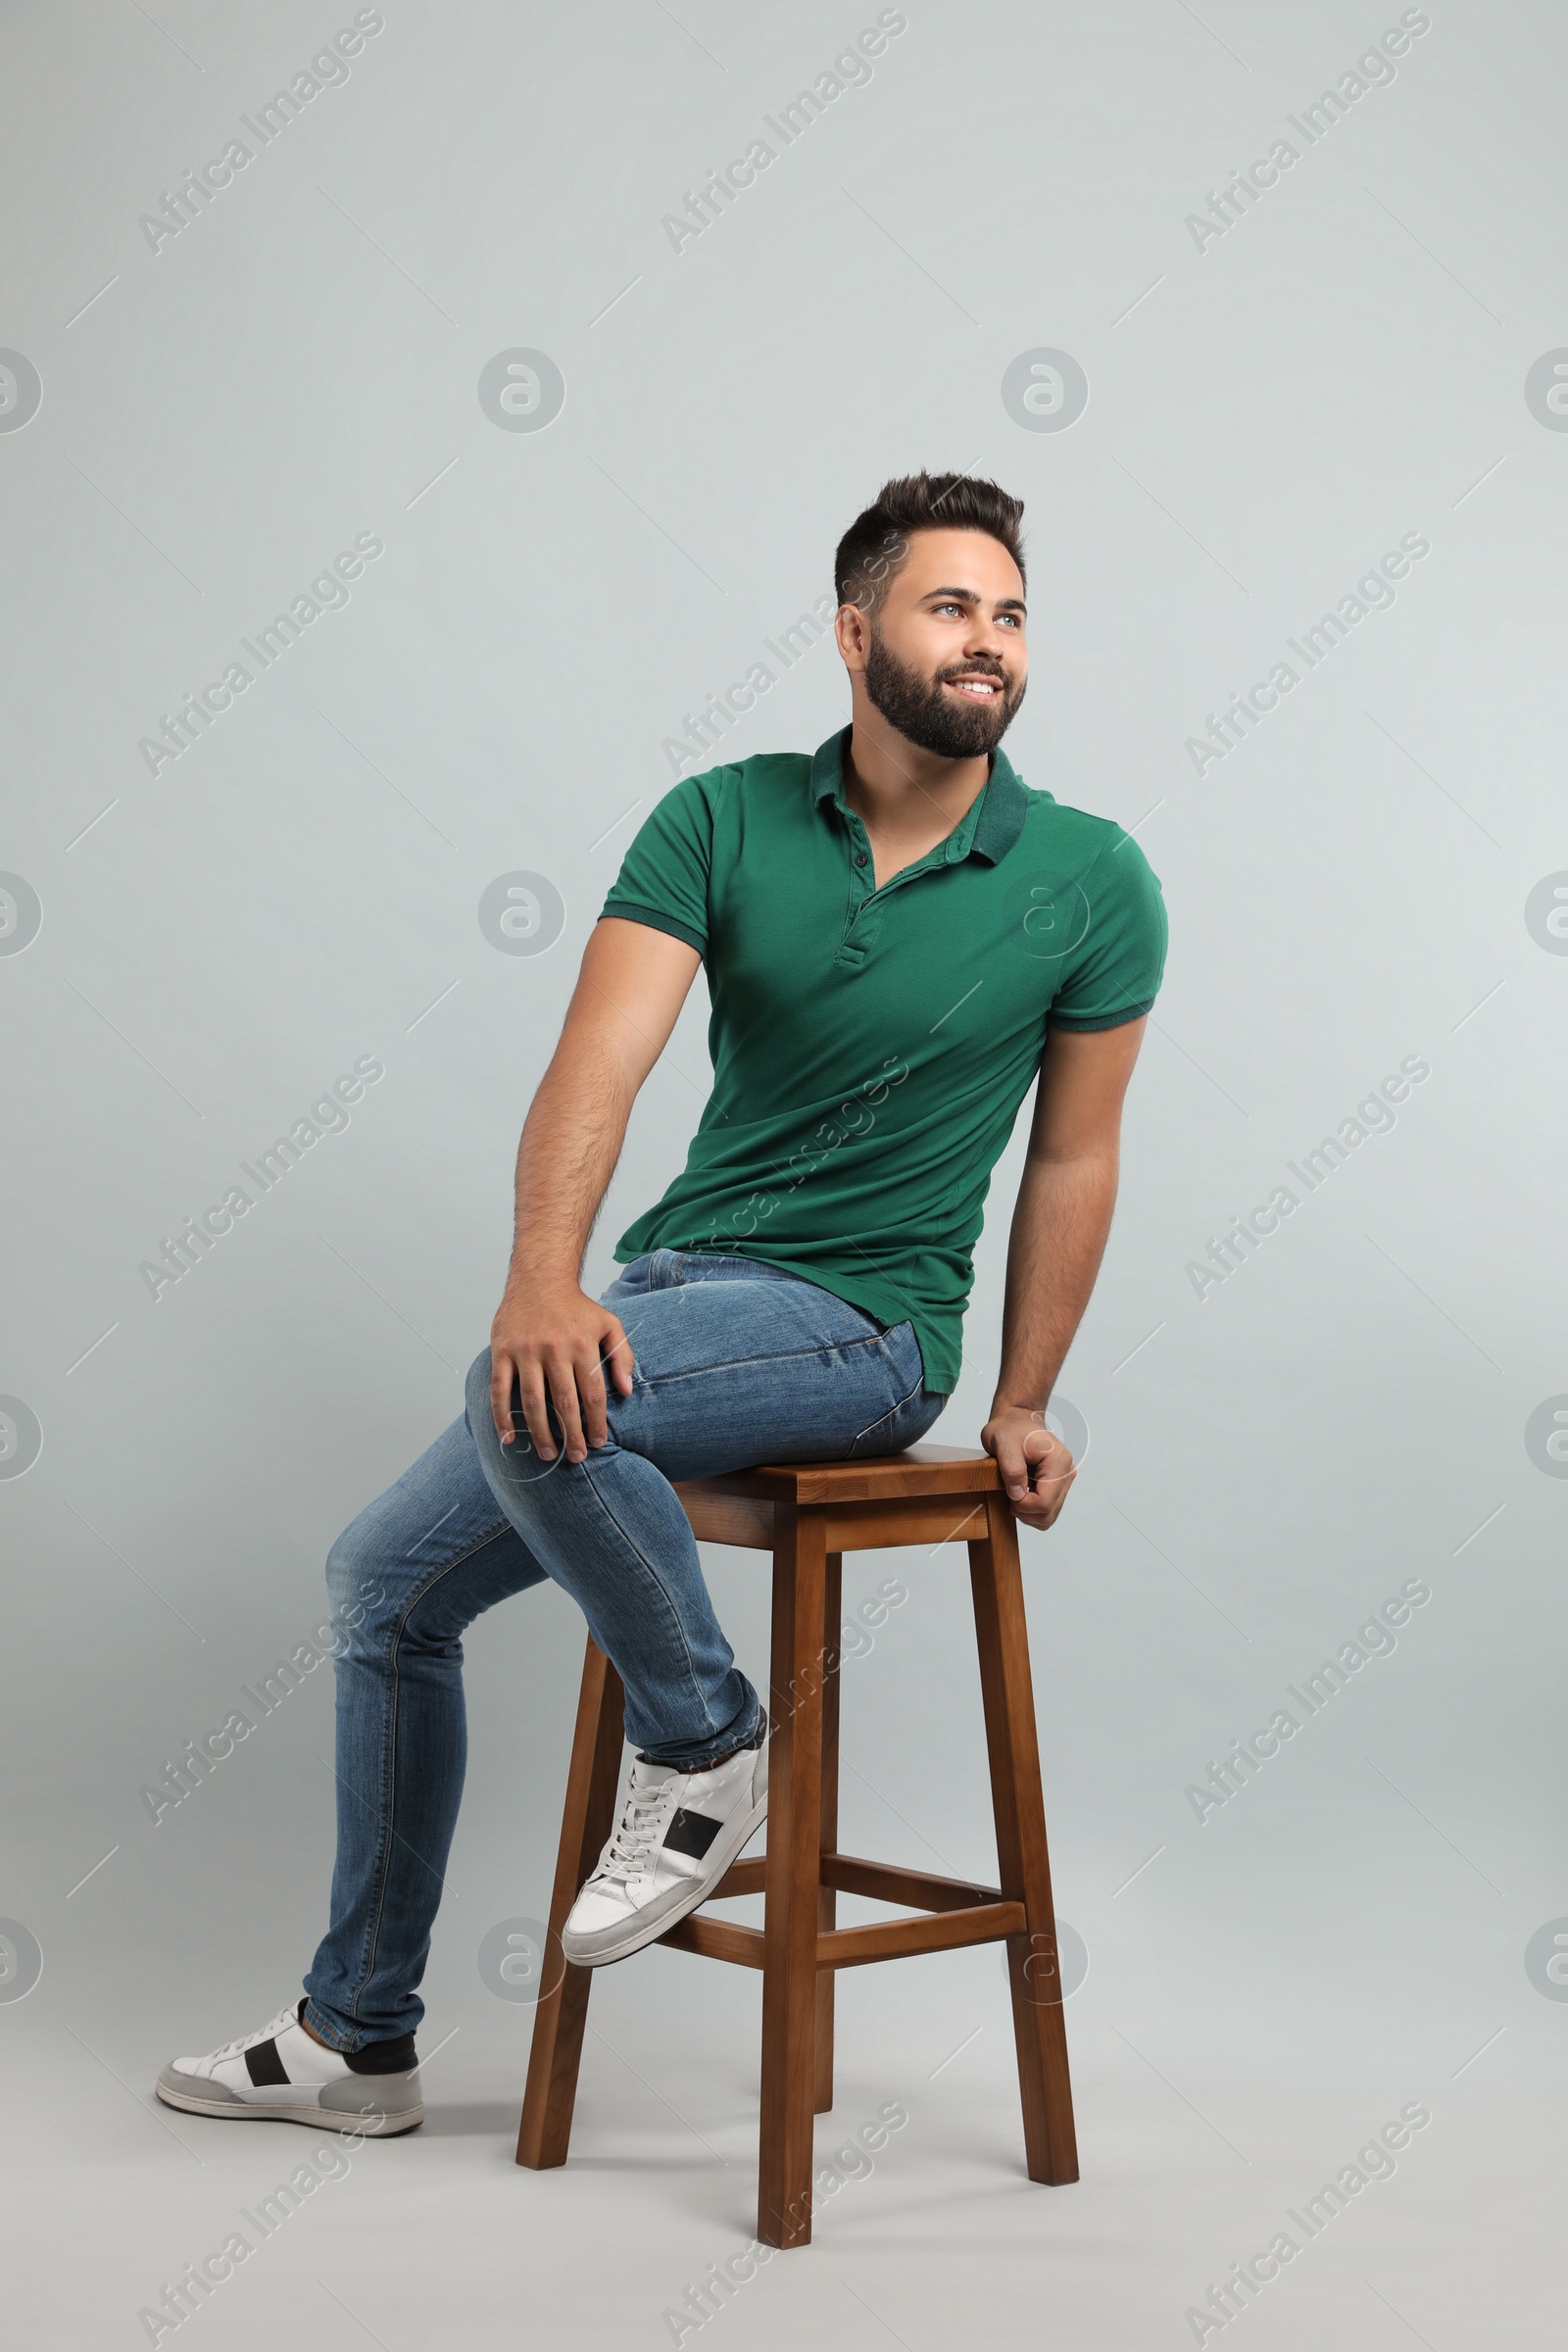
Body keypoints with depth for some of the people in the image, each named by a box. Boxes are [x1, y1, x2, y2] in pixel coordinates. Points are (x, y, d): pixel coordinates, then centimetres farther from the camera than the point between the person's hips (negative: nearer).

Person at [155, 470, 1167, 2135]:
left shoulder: (1091, 882, -7)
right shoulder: (720, 821, -3)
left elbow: (1072, 1157, 3)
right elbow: (602, 1056, -16)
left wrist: (1021, 1408, 4)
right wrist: (545, 1278, -33)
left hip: (864, 1324, -5)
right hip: (671, 1290, 5)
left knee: (538, 1405, -33)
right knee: (386, 1576, 8)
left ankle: (705, 1743, -6)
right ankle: (357, 2038, 23)